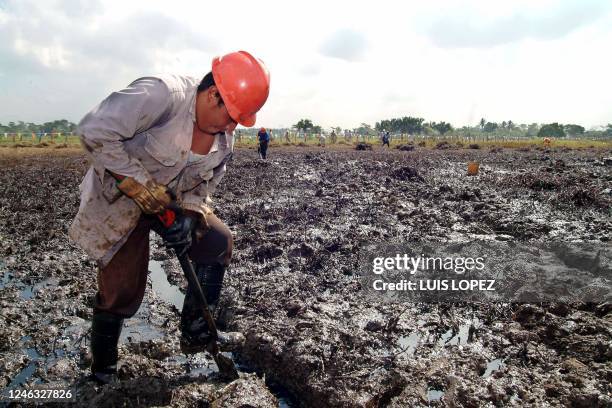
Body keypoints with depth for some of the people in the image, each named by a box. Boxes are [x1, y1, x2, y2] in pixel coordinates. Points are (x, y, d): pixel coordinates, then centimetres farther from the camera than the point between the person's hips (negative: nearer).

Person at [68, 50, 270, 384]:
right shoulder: (162, 94, -30)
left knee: (218, 241, 2)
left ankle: (195, 332, 14)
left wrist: (189, 215, -15)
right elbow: (95, 131, -34)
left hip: (170, 204, 7)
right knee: (121, 291, -3)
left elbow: (204, 183, 3)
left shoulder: (224, 137, -5)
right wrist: (139, 184, -31)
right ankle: (103, 371, 24)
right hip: (118, 203, -7)